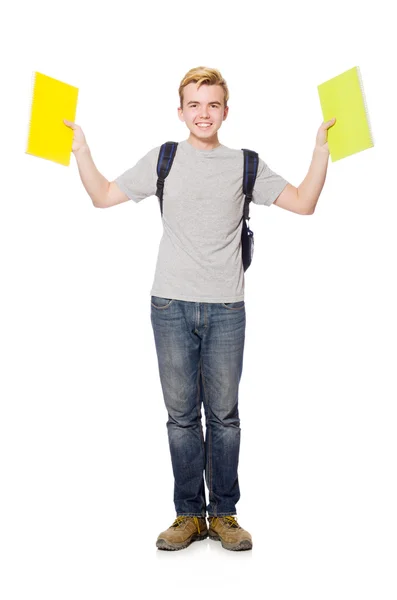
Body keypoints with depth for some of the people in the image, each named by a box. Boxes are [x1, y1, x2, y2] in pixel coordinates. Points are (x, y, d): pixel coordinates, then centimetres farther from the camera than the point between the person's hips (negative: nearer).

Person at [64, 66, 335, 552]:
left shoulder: (245, 164, 8)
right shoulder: (163, 159, 9)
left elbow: (303, 203, 4)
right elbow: (102, 196, 12)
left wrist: (321, 147, -2)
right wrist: (80, 149, 2)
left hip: (225, 310, 0)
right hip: (171, 306, 1)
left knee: (224, 415, 6)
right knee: (181, 415, 7)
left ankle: (224, 513, 22)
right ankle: (189, 514, 22)